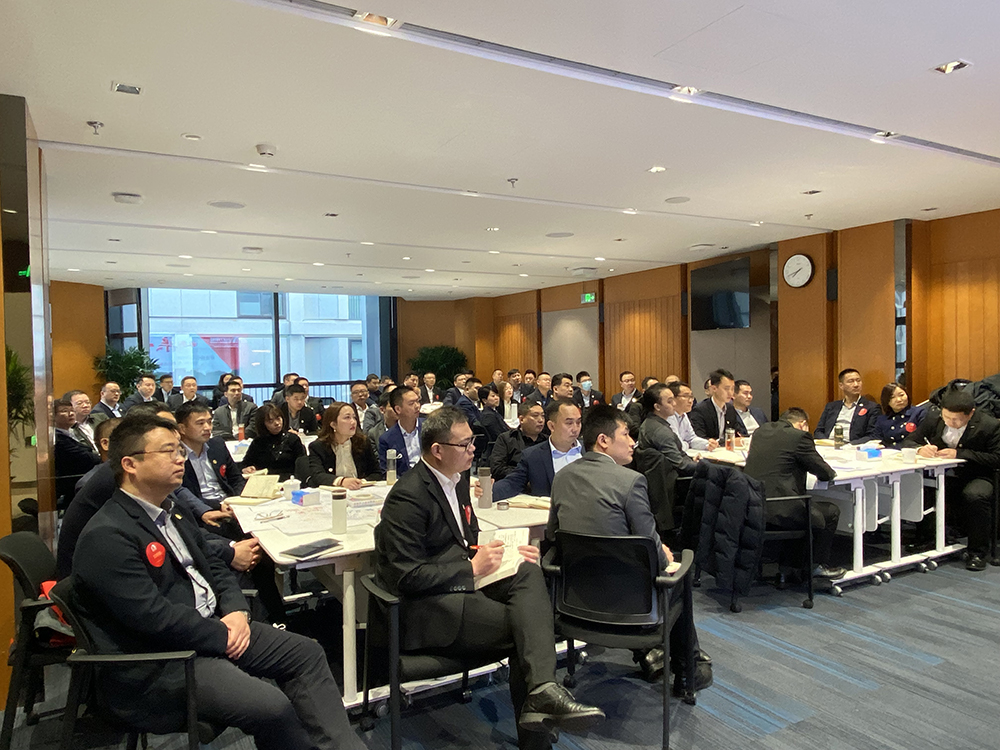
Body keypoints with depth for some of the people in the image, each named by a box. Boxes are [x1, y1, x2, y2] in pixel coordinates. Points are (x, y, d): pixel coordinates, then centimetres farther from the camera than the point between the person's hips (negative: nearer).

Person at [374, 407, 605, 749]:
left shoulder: (456, 480, 10)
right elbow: (406, 577, -21)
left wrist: (505, 553, 2)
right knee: (525, 622, -19)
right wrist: (472, 568, -16)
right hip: (427, 607, -8)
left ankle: (542, 688, -26)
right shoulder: (408, 497, -17)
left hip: (463, 580, 8)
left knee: (529, 573, -18)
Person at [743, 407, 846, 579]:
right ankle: (818, 565, 25)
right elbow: (825, 473, -1)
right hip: (777, 510, -8)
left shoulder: (761, 430, 13)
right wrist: (830, 473, 22)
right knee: (832, 512, 14)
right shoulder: (800, 436, -8)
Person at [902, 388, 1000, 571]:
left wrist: (959, 453, -23)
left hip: (976, 477, -3)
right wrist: (921, 449, -19)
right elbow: (908, 442, 5)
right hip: (943, 476, 3)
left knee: (974, 496, -37)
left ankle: (978, 552, -15)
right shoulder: (934, 421, 1)